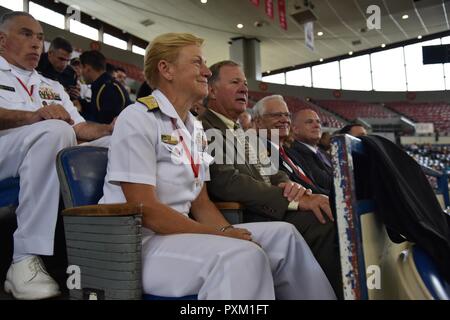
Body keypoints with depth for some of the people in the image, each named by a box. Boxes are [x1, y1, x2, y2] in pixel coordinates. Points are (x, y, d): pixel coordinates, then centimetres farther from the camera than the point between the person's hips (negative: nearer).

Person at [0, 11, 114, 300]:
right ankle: (26, 260, -34)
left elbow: (81, 129, 16)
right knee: (54, 131, -35)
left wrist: (113, 129, -3)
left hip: (53, 161, 5)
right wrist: (33, 116, -25)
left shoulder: (53, 87, 29)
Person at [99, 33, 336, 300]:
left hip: (180, 234, 8)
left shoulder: (196, 128, 12)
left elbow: (200, 202, 12)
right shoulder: (138, 118, -12)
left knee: (282, 235, -2)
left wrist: (229, 232, -8)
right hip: (136, 245, -8)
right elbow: (145, 209, -20)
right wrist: (221, 234, -19)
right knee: (243, 255, -31)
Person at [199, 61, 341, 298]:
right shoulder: (204, 128, -5)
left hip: (271, 208, 8)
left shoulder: (246, 133, 23)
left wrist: (292, 186, -7)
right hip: (243, 216, -8)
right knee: (325, 222, -23)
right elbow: (226, 182, -18)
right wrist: (294, 200, -21)